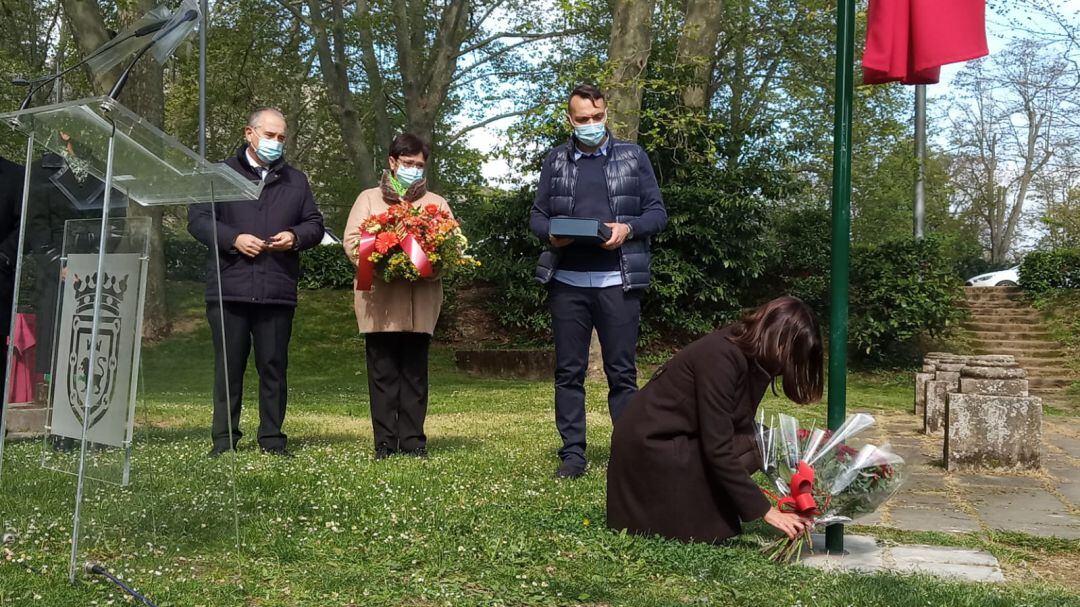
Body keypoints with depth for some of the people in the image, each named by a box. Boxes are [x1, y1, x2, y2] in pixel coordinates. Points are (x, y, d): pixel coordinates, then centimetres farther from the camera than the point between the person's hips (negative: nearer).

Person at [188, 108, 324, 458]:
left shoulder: (296, 181, 17)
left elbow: (315, 224, 17)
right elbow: (198, 219, 2)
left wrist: (296, 237, -5)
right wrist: (234, 239, -12)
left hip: (278, 291, 2)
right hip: (228, 288, -2)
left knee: (274, 366, 4)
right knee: (228, 366, 3)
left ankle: (272, 438, 12)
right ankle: (224, 438, 11)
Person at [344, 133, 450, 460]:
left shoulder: (437, 203, 15)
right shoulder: (368, 199, 13)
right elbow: (352, 241, 1)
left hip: (420, 301, 1)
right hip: (379, 301, 0)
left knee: (414, 372, 2)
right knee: (382, 372, 0)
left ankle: (413, 440, 7)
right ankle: (385, 442, 5)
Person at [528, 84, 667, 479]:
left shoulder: (633, 157, 8)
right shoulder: (556, 161, 13)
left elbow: (657, 213, 6)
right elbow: (537, 215, 13)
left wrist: (628, 227, -13)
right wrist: (551, 233, -9)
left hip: (618, 282, -2)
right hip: (567, 282, 2)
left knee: (622, 372, 1)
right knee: (568, 372, 4)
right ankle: (573, 453, 11)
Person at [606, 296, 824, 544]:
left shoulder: (751, 355, 0)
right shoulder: (720, 357, -26)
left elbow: (740, 427, 1)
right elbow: (718, 450, -28)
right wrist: (765, 510, -25)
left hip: (682, 436, 9)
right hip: (649, 443, -8)